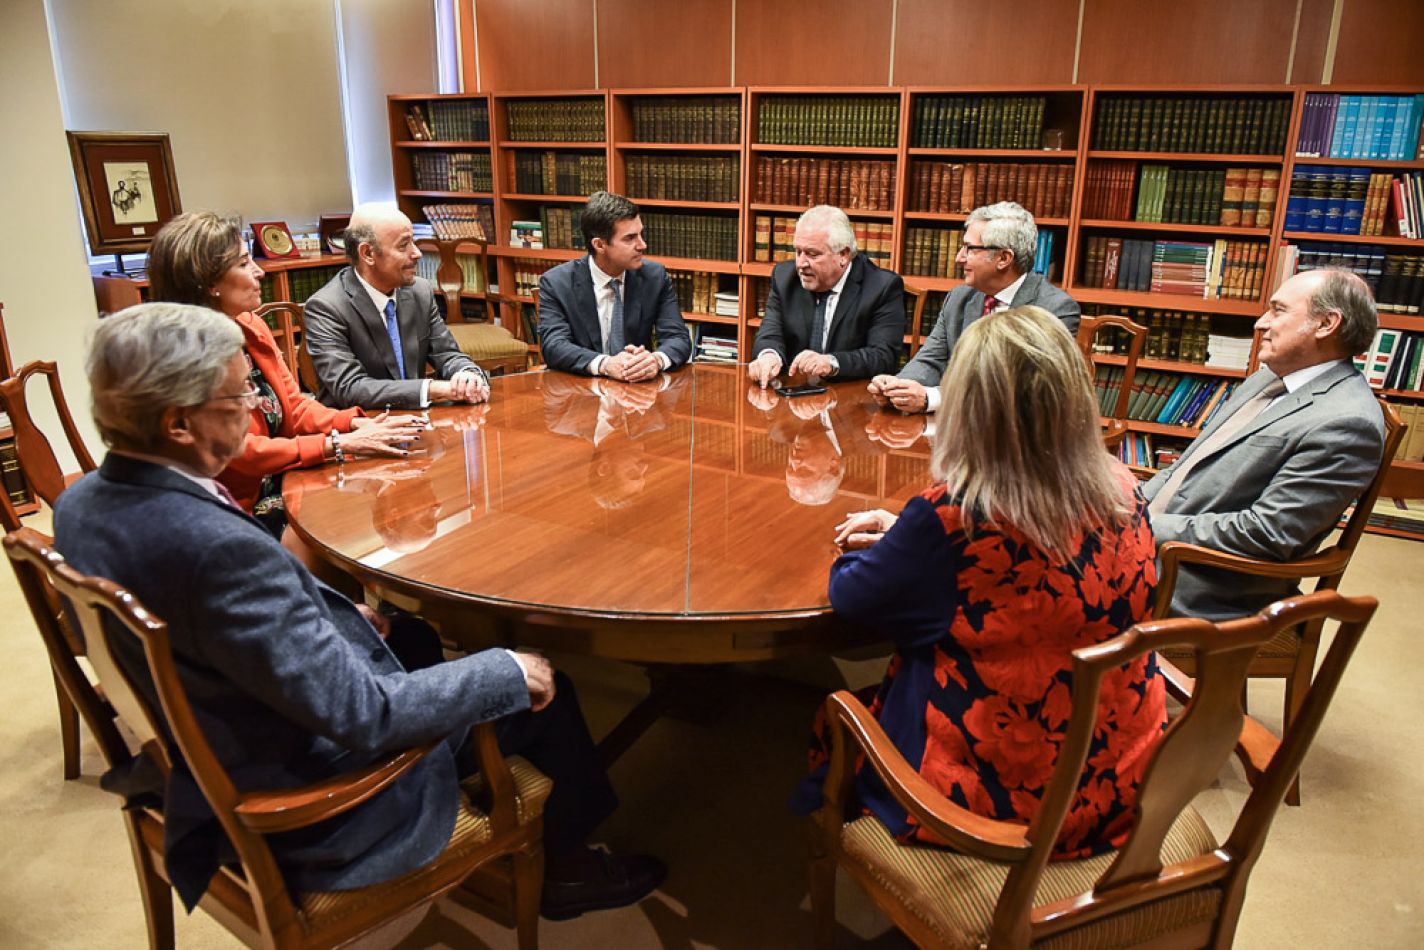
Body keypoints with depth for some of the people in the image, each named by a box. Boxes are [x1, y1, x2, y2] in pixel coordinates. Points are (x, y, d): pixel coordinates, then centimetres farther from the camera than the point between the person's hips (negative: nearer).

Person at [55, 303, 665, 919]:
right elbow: (366, 716, -32)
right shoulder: (218, 548, -37)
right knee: (542, 692, 6)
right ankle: (565, 869, 32)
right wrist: (510, 673, -18)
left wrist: (333, 613, 9)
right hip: (307, 809, -8)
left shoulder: (82, 503, -7)